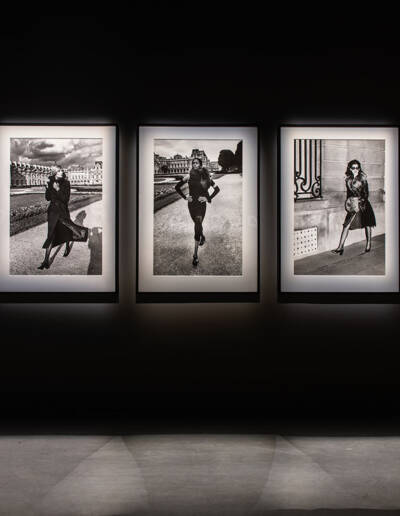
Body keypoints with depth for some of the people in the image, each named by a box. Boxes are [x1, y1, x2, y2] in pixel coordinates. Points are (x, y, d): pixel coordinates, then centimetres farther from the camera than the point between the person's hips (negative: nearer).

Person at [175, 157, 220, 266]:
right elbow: (177, 187, 8)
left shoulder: (205, 176, -5)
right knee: (197, 224, 19)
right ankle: (202, 236, 54)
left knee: (197, 227, -9)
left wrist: (208, 198, -5)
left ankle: (195, 255, -7)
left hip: (201, 204, -2)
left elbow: (217, 189, 3)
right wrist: (185, 197, -1)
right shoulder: (189, 176, -2)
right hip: (191, 203, 3)